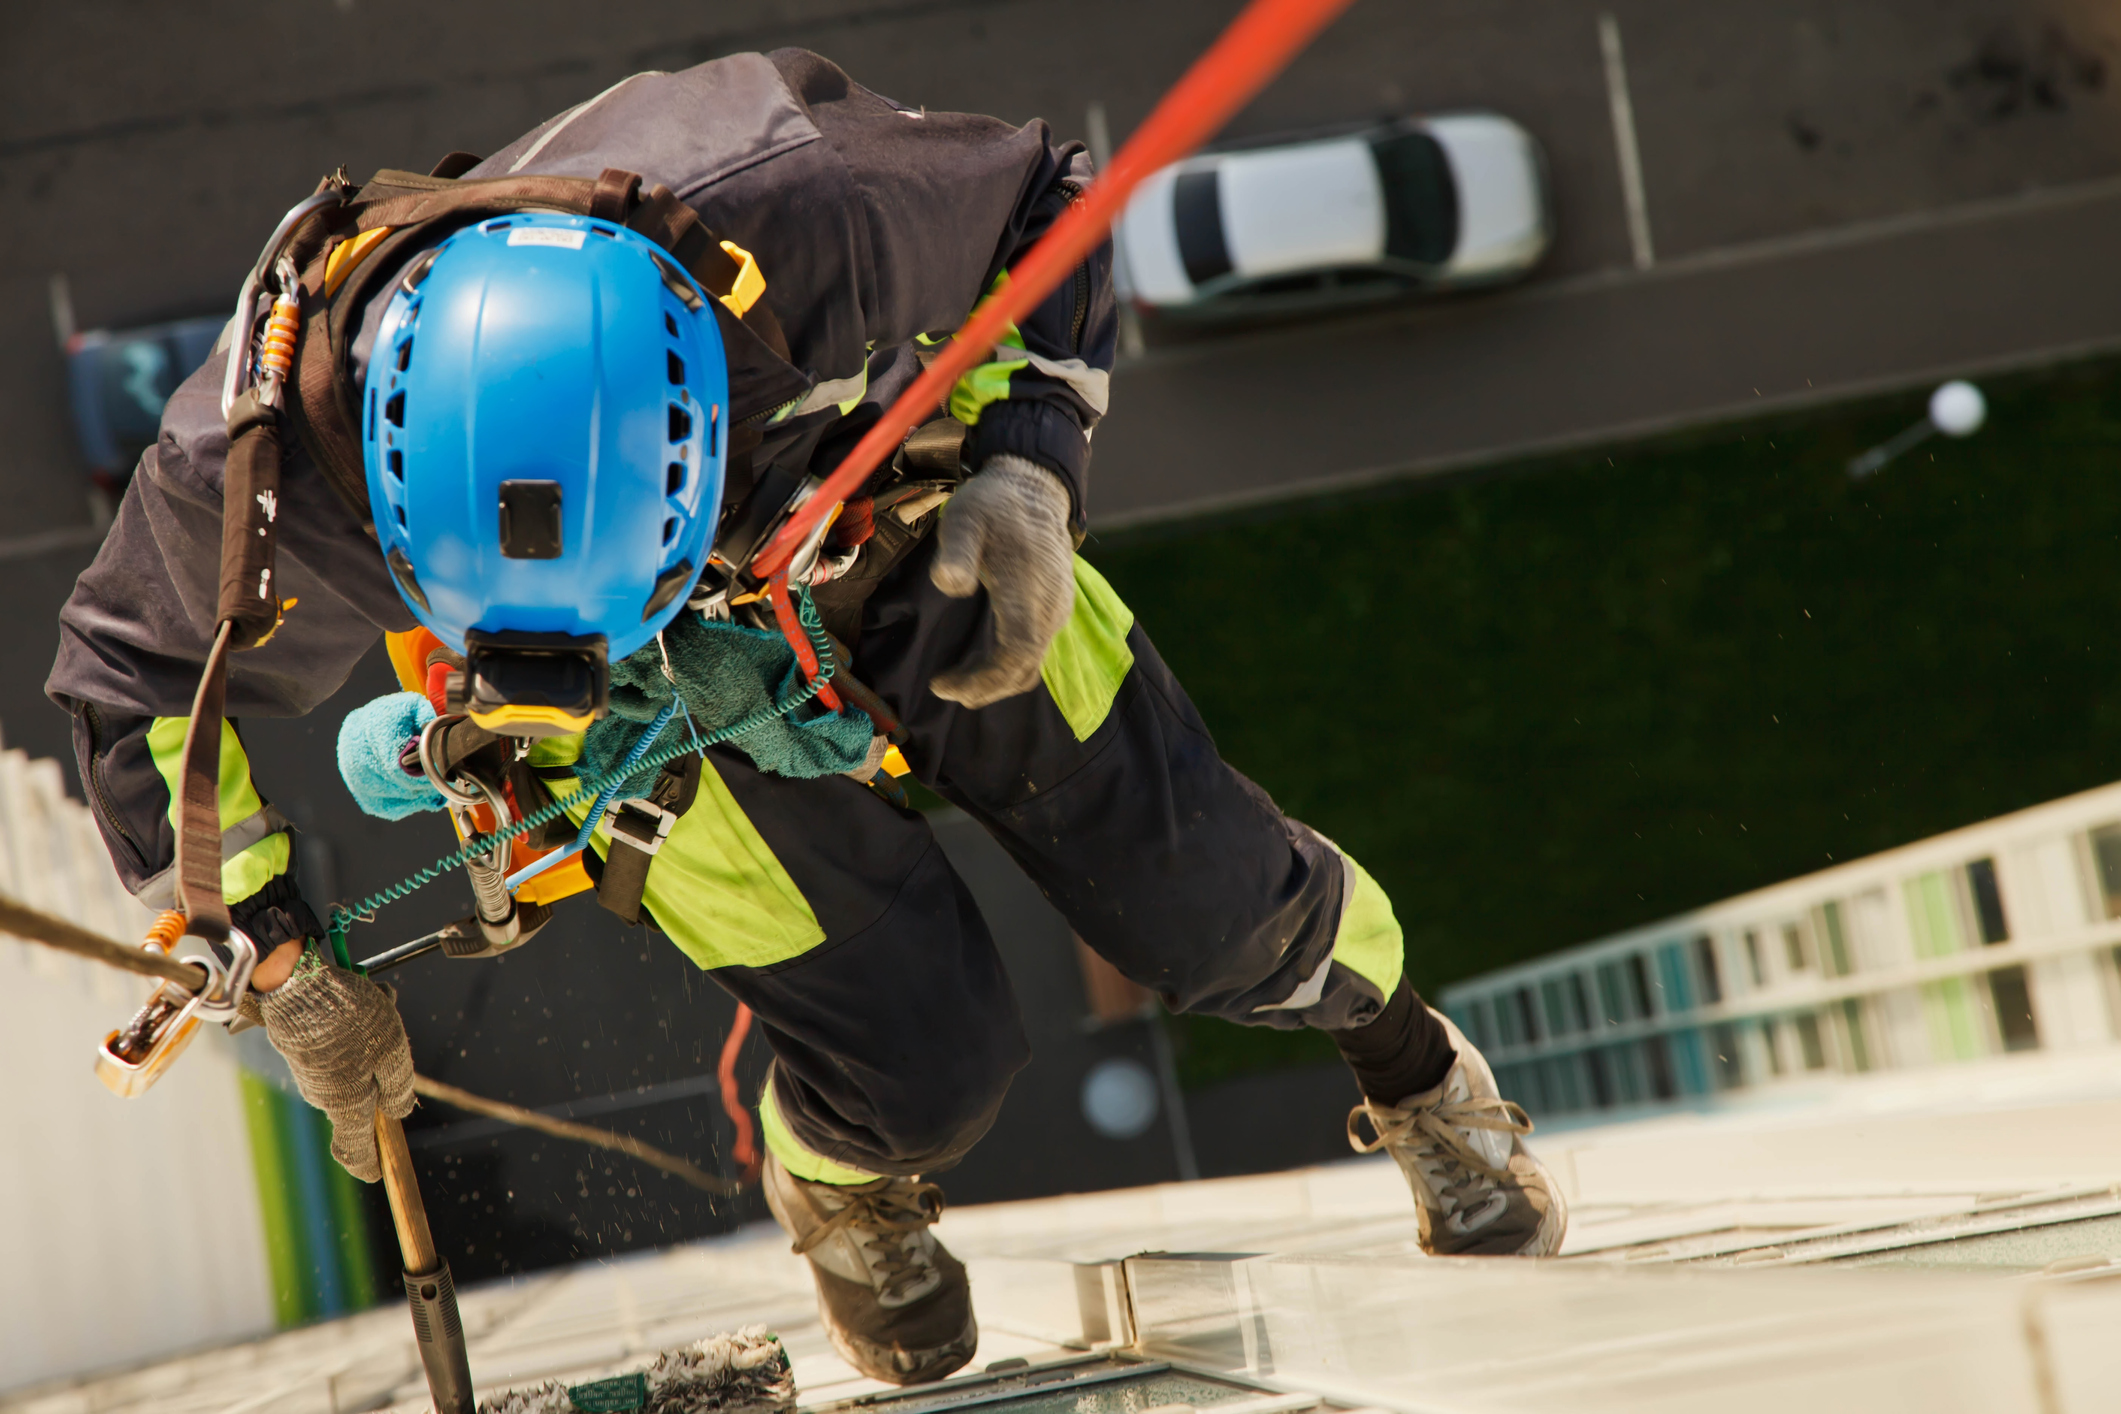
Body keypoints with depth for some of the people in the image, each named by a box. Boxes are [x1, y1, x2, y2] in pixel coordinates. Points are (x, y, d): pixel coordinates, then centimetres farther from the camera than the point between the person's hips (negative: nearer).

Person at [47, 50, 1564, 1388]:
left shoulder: (796, 209, -41)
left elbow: (1035, 205, -17)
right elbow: (145, 680, -12)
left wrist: (1029, 475, -28)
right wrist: (275, 955, -14)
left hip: (901, 547, 1)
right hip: (671, 718, 0)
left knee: (1208, 911, 5)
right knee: (927, 1073, -8)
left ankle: (1413, 1070, 41)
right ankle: (846, 1191, 31)